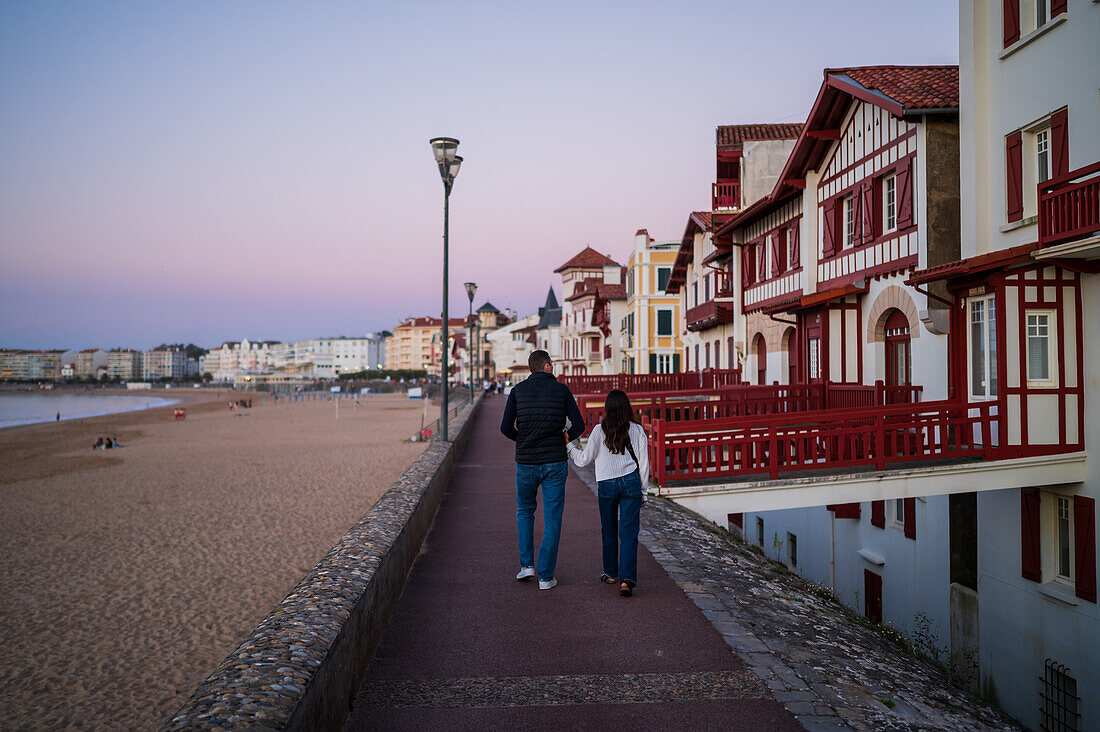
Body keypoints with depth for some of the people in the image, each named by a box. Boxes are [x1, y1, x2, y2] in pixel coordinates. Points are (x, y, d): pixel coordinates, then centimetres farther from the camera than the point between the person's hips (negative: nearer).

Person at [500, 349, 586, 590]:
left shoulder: (518, 390, 1)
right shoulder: (561, 390, -1)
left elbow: (506, 427, -6)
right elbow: (579, 426, -4)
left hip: (526, 463, 1)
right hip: (555, 462, -1)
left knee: (525, 510, 23)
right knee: (552, 519, 7)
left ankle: (526, 564, 15)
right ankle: (546, 576, 8)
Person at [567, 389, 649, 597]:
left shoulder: (599, 430, -4)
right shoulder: (637, 430, 0)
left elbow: (583, 460, 0)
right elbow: (644, 463, 2)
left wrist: (569, 445, 18)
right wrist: (643, 491, 11)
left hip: (606, 485, 0)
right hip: (631, 483, 0)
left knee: (609, 531, 16)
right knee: (628, 533, 0)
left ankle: (611, 573, 30)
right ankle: (627, 578, -11)